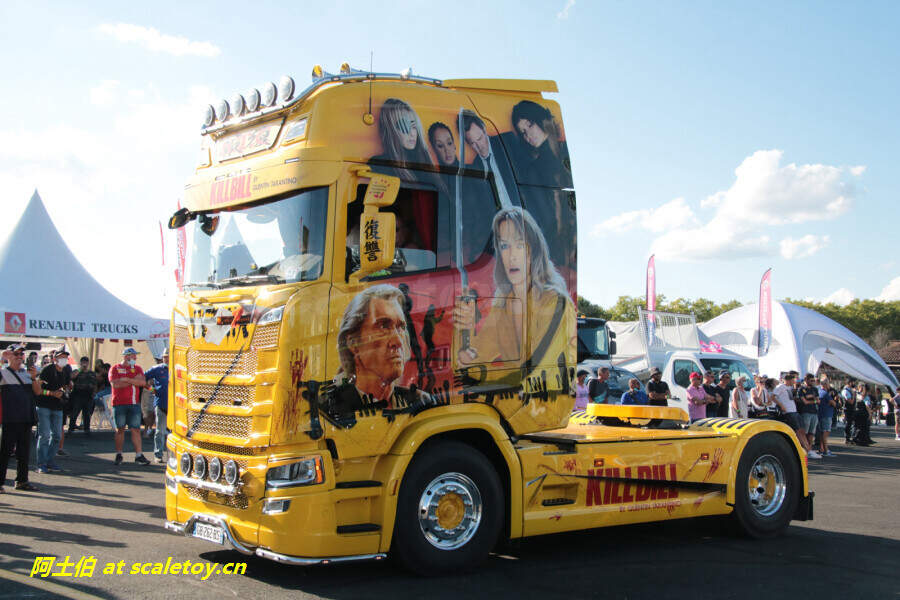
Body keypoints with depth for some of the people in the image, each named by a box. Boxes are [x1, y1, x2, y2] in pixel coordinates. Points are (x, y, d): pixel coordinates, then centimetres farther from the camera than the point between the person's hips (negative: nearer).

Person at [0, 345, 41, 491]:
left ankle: (22, 481, 19)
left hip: (26, 419, 5)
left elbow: (38, 392, 9)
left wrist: (34, 378, -8)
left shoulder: (27, 372, 14)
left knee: (24, 451, 10)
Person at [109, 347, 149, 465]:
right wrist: (134, 380, -5)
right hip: (119, 404, -2)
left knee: (136, 429, -1)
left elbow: (143, 382, -2)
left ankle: (138, 455, -1)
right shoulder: (115, 369, 4)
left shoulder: (137, 368, 14)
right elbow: (115, 384, -11)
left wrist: (127, 379, -11)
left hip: (134, 404, 2)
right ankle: (118, 455, 15)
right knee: (120, 429, 5)